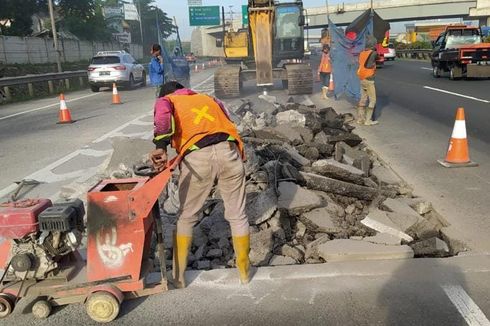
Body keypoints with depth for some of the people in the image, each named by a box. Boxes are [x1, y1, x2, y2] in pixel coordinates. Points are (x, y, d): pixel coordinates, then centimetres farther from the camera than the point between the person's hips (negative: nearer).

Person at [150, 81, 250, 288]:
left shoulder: (165, 100, 23)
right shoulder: (210, 99, 35)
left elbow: (163, 115, -2)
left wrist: (161, 146, -12)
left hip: (197, 157, -2)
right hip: (228, 151, 3)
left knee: (186, 217, 16)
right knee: (237, 216, 15)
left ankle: (178, 276, 25)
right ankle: (244, 271, 28)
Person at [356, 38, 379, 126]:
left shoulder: (362, 53, 6)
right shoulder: (373, 53, -12)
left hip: (362, 79, 8)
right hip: (369, 80, -8)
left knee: (363, 99, 13)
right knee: (372, 100, -1)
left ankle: (360, 118, 15)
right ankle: (368, 120, -2)